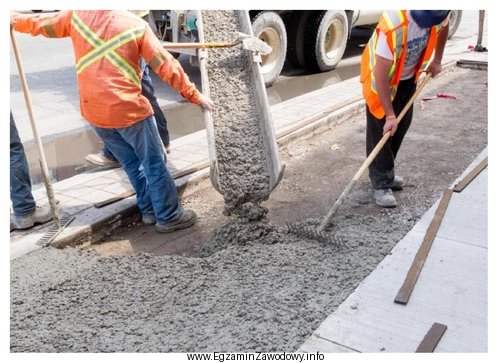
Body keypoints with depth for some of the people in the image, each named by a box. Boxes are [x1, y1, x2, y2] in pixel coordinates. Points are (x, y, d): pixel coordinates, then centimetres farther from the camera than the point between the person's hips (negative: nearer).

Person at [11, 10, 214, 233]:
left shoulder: (76, 15, 4)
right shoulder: (136, 25, -6)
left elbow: (41, 24, 21)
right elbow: (165, 65, -8)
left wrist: (14, 20, 42)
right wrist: (194, 95, -1)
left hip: (93, 112, 5)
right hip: (129, 109, -5)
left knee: (131, 162, 19)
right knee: (154, 164, 7)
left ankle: (149, 211, 26)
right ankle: (169, 217, 14)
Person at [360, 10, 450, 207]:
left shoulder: (436, 14, -20)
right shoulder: (394, 25, -39)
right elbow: (381, 76, -35)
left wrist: (436, 61, 12)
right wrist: (390, 115, -33)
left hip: (408, 77, 6)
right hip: (382, 79, -6)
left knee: (401, 126, 11)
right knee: (381, 130, -8)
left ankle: (386, 172, 27)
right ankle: (381, 184, 0)